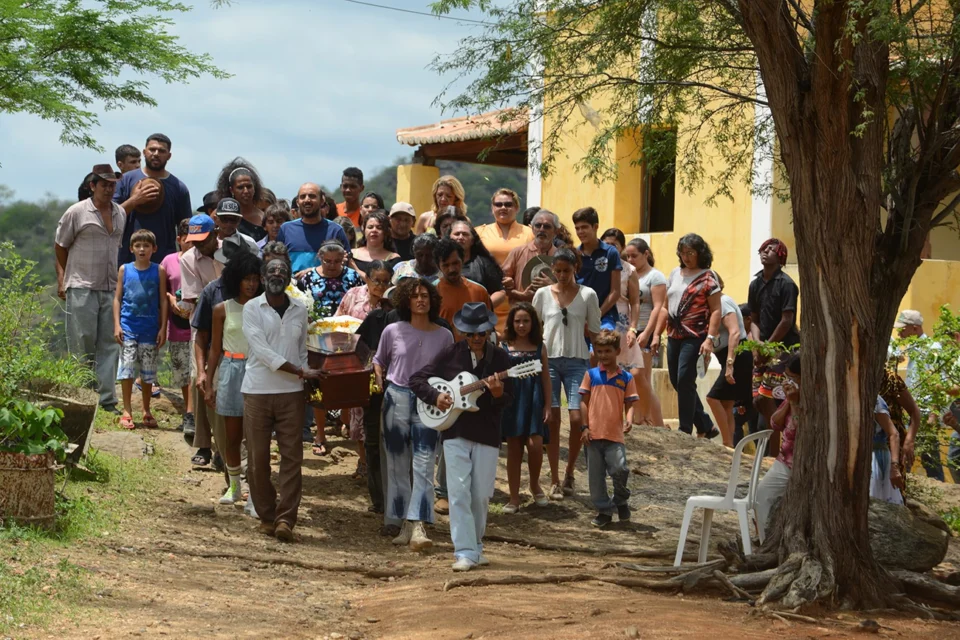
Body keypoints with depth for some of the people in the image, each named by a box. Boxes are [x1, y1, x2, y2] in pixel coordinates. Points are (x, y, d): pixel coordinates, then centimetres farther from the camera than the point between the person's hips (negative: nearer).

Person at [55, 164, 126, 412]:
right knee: (82, 344, -2)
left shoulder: (120, 214, 10)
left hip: (111, 289, 5)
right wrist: (62, 280, -1)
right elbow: (60, 247, 2)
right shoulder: (77, 212, -4)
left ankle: (107, 399, 6)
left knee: (109, 345, 3)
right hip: (82, 288, -5)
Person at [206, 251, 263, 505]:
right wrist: (209, 384, 7)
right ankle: (234, 486, 24)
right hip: (231, 372, 1)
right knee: (232, 435, 8)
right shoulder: (223, 310, 4)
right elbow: (215, 349, 8)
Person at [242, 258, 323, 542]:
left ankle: (285, 519, -6)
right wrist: (300, 371, -15)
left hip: (292, 393, 2)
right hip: (257, 391, -2)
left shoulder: (299, 311, 11)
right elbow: (262, 351, -11)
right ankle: (267, 516, 13)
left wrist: (306, 382, 1)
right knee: (258, 458, 1)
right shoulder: (252, 309, -1)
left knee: (292, 457, -5)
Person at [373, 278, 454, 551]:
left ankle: (418, 528, -18)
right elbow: (379, 361, 17)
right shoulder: (393, 331, 2)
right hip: (396, 400, 1)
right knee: (398, 465, 7)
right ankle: (404, 525, 16)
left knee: (423, 466, -11)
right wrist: (380, 382, 1)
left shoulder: (444, 336, 1)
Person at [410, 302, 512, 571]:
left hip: (487, 435, 1)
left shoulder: (499, 357, 2)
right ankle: (465, 552, -10)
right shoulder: (450, 354, 1)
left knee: (481, 496, 6)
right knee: (459, 492, -8)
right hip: (455, 433, -1)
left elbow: (508, 400, 0)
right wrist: (435, 397, -13)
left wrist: (498, 393, -22)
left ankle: (475, 547, 23)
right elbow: (417, 379, 4)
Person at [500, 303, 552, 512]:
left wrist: (547, 405, 4)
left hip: (534, 401, 0)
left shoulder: (539, 347, 7)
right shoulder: (504, 347, 3)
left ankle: (535, 485, 15)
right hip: (512, 401, 0)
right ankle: (514, 498, 11)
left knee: (535, 444, -13)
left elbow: (546, 377, 9)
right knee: (514, 448, 3)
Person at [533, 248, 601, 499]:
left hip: (577, 361, -1)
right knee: (552, 420, -1)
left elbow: (595, 332, 8)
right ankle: (554, 481, 5)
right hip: (548, 359, 1)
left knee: (577, 419, -9)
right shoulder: (543, 294, 5)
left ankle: (569, 474, 11)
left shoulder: (587, 295, 2)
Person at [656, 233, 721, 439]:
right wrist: (656, 334, 14)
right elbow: (666, 307, 19)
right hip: (674, 336, 7)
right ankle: (706, 426, 19)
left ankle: (685, 430, -4)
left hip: (695, 337, -7)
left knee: (684, 380, -12)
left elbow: (716, 311, -9)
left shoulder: (707, 278, -4)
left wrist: (710, 339, -18)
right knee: (677, 381, 8)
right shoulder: (675, 274, 15)